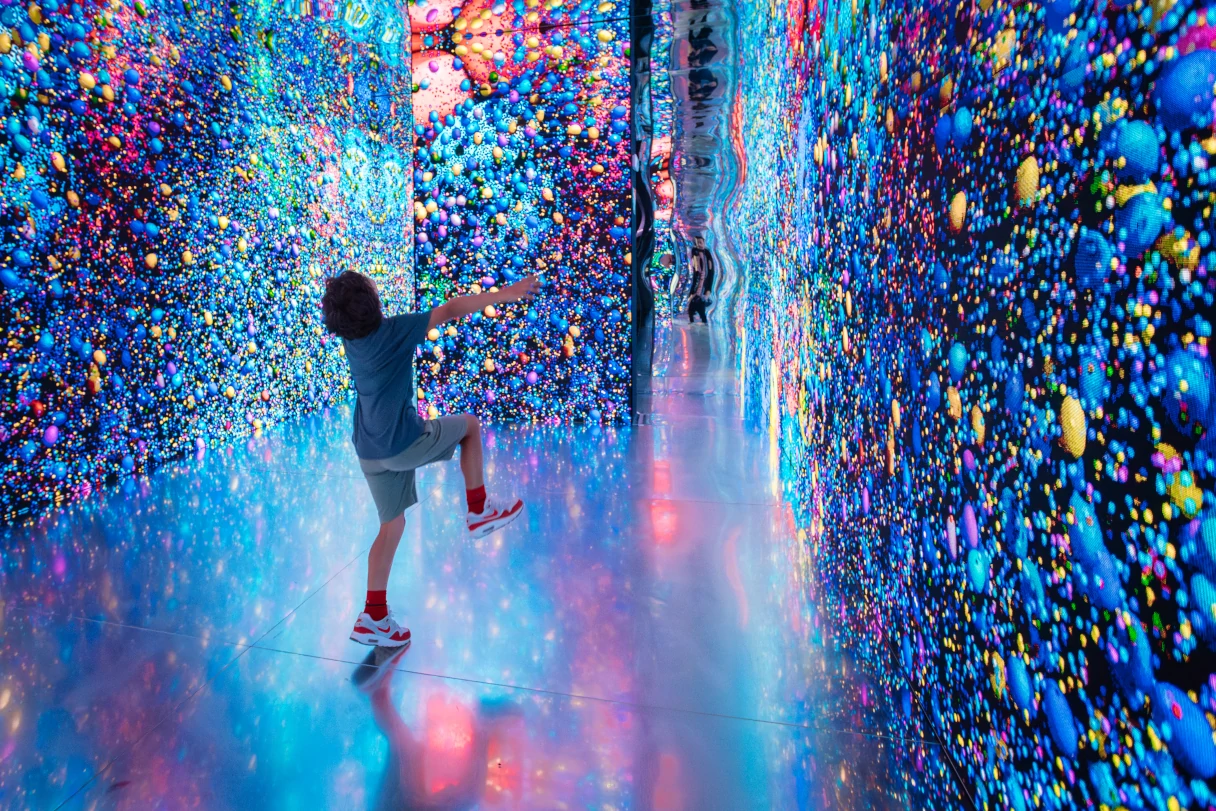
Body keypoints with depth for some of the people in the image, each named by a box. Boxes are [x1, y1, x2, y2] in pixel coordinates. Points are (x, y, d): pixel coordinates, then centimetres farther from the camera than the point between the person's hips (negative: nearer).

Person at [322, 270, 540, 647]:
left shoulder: (350, 337, 5)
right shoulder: (392, 330, -14)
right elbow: (450, 309, -18)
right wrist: (505, 294, -18)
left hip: (369, 450, 7)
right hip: (403, 441, -7)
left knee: (391, 526, 17)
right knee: (469, 425, 16)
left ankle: (373, 616, 19)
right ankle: (479, 510, 19)